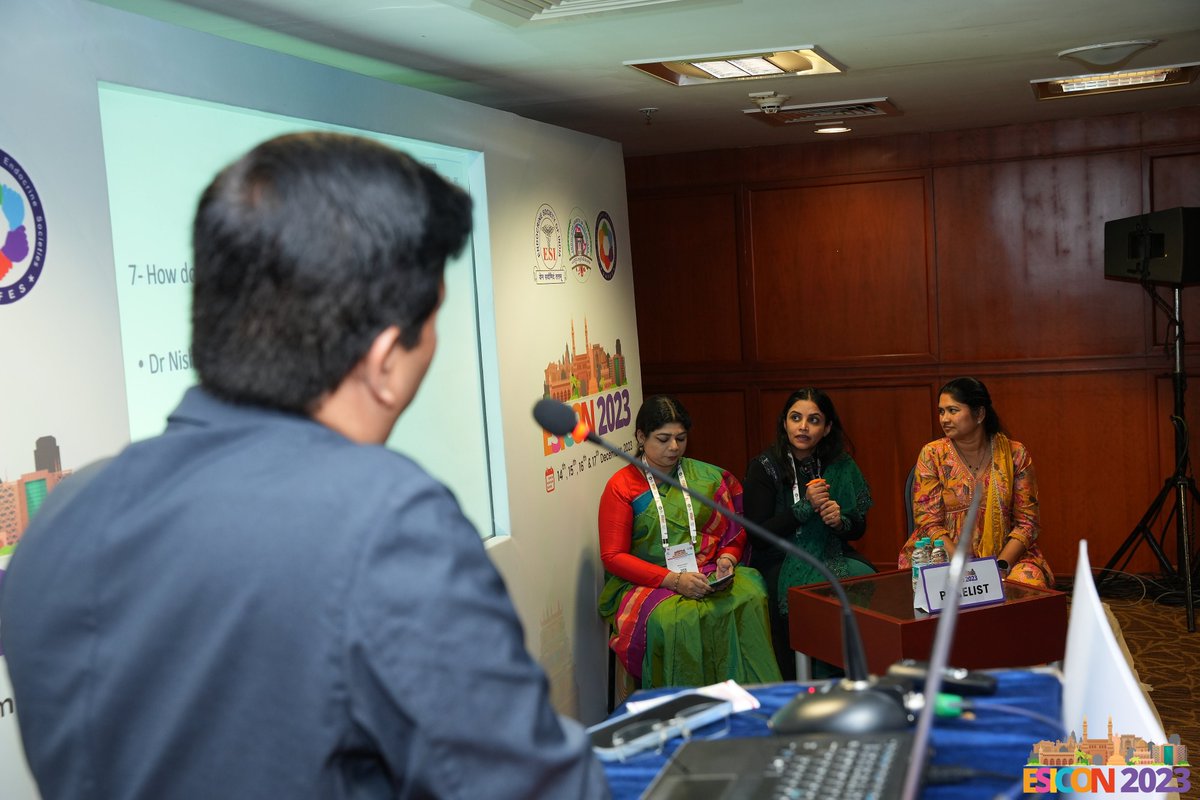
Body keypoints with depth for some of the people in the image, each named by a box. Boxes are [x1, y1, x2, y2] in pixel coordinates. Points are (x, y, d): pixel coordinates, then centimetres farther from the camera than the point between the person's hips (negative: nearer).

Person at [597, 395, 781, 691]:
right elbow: (613, 556, -3)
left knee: (750, 598, -30)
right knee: (671, 619, -38)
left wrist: (727, 559, -5)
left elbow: (734, 535, 20)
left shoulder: (708, 478, 14)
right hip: (647, 583, -3)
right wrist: (674, 580, -14)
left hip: (709, 575, 3)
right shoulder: (621, 486, 3)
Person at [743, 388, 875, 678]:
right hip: (782, 562, -4)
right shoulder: (764, 468, -3)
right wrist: (806, 507, -16)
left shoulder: (840, 466, 9)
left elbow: (859, 528, 13)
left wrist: (840, 521, -11)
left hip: (832, 555, 4)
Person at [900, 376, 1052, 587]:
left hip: (1007, 555, 1)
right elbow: (929, 522, -3)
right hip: (946, 556, -1)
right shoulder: (932, 455, 0)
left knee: (1031, 581, -30)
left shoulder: (1015, 454, 2)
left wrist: (1001, 565, -14)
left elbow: (1027, 521, 2)